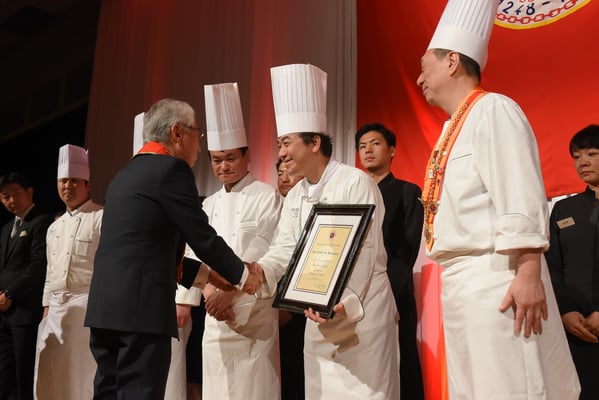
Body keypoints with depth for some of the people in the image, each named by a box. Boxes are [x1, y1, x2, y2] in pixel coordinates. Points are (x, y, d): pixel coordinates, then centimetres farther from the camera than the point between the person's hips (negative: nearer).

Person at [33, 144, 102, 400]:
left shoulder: (103, 218, -6)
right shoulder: (54, 227, 18)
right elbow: (50, 273, 22)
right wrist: (47, 309, 16)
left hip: (88, 305, -7)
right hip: (56, 308, 8)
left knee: (84, 375, -3)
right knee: (49, 378, 10)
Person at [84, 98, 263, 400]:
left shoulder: (124, 174, 20)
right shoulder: (171, 168, -7)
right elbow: (203, 237, -7)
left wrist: (209, 275, 25)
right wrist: (243, 276, 10)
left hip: (105, 308, 9)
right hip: (141, 308, -9)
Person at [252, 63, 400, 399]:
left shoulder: (356, 183, -13)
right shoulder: (294, 196, 10)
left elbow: (363, 254, -17)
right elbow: (284, 251, 5)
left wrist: (345, 304, -25)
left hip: (361, 309, -7)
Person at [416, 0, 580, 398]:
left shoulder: (493, 110, -8)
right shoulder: (453, 127, 19)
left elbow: (521, 201, -18)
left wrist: (528, 275, -22)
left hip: (497, 281, -9)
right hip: (460, 283, 9)